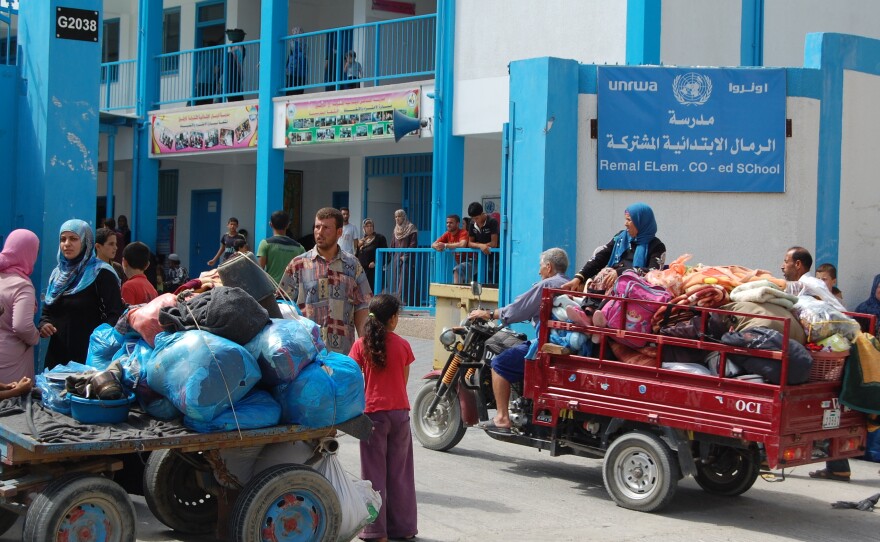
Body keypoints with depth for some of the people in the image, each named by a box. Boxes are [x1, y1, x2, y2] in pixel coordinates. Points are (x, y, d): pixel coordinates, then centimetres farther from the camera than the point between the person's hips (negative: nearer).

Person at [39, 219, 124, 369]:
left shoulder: (101, 274, -7)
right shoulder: (58, 273, 14)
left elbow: (116, 314, -13)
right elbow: (47, 310, 20)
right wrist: (43, 324, -2)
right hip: (57, 354, 6)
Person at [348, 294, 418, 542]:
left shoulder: (361, 345, -6)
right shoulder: (403, 345, -3)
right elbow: (404, 380, 5)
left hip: (373, 412, -1)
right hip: (400, 412, 1)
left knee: (374, 472, 4)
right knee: (399, 471, 11)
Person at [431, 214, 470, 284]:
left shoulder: (463, 233, -17)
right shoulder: (447, 234, 2)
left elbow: (462, 245, -38)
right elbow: (433, 244, -1)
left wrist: (445, 245, -31)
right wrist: (437, 246, -27)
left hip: (468, 261, -8)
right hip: (458, 263, 8)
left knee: (457, 269, -31)